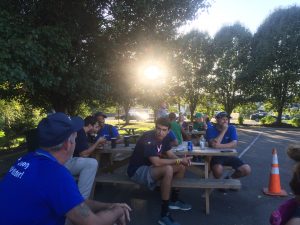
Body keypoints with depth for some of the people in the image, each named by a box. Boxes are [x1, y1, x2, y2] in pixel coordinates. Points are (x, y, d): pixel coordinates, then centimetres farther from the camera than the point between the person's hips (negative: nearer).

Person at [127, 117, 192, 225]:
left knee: (181, 167, 3)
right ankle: (164, 215, -24)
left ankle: (174, 200, 17)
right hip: (137, 170, -9)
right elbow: (156, 162, -33)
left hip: (151, 167, 9)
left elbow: (171, 155, 4)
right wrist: (179, 160, -25)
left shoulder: (163, 138, 0)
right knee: (168, 169, -33)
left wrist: (182, 160, -18)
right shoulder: (147, 138, -27)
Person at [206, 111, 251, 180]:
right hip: (215, 156, -4)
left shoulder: (232, 128, 1)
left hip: (229, 155, 4)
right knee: (218, 169, -36)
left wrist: (219, 146, -27)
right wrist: (224, 130, -19)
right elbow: (214, 145, -23)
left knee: (247, 170, -13)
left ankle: (230, 178, 17)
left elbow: (234, 144, -14)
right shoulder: (210, 130, -7)